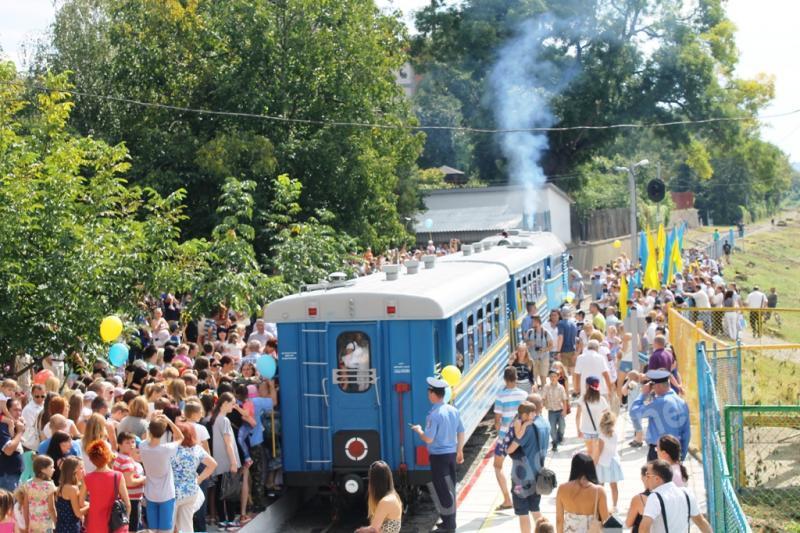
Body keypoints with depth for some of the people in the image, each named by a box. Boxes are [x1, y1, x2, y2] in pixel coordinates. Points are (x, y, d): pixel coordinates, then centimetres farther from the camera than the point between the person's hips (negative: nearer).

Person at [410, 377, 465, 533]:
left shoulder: (434, 415, -21)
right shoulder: (453, 410, 3)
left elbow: (428, 439, -21)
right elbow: (461, 433, 10)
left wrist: (418, 430, -2)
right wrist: (460, 451, 22)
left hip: (439, 456, -8)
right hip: (451, 453, 8)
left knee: (442, 490, 1)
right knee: (450, 488, 17)